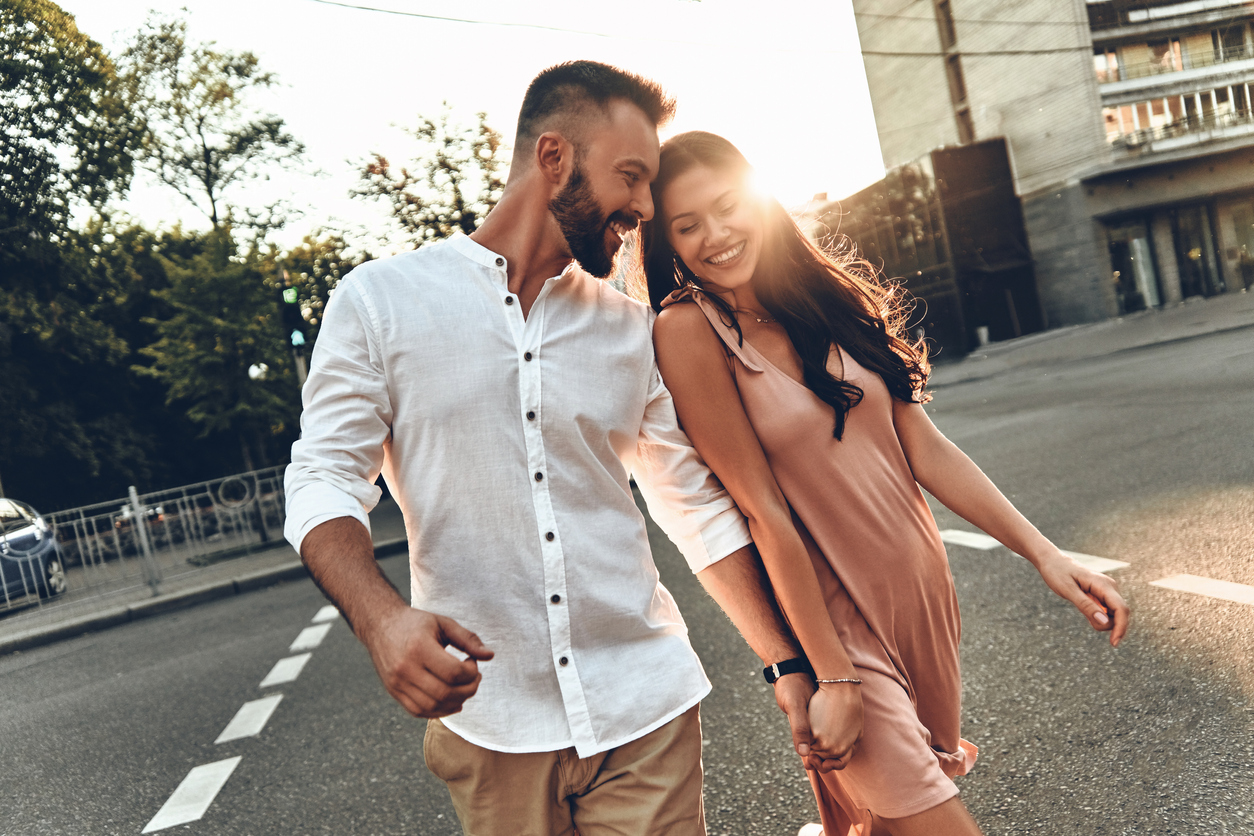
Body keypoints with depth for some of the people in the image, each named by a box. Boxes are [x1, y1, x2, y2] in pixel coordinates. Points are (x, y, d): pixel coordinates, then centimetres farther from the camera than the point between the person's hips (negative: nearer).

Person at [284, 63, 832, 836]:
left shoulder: (634, 331, 7)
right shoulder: (381, 300, -2)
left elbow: (700, 508, 10)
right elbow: (324, 480, -4)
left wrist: (789, 664, 8)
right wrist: (382, 619, -23)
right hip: (489, 727, -2)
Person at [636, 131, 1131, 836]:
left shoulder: (824, 294, 2)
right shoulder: (688, 330, -14)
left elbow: (925, 446, 3)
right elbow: (764, 510, -17)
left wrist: (1044, 552, 0)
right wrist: (832, 676, -15)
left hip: (925, 593, 6)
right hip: (830, 621, -6)